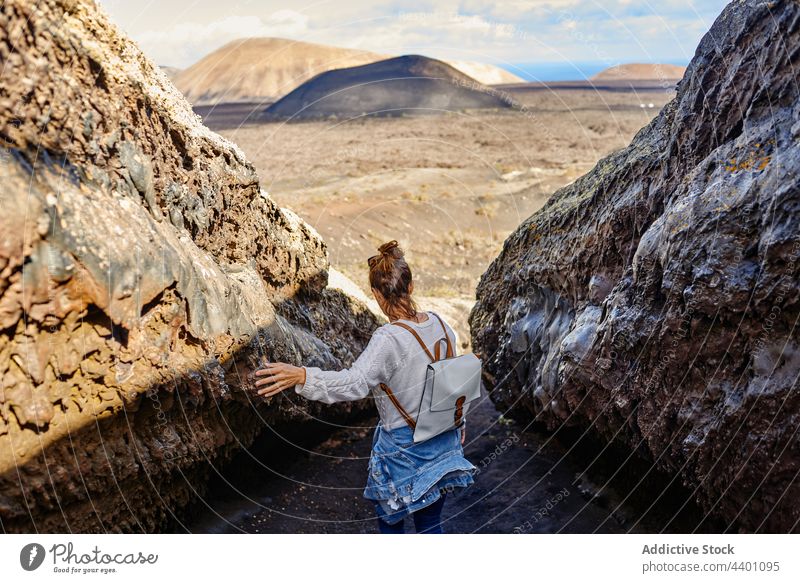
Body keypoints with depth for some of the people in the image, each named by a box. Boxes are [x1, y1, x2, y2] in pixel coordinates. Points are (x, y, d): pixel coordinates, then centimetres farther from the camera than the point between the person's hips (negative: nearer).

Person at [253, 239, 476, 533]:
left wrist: (302, 376, -41)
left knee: (390, 521, 19)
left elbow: (355, 383, -38)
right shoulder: (440, 324, -4)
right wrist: (459, 424, 21)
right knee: (430, 522, 22)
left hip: (405, 451, -6)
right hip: (444, 443, 7)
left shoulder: (388, 339, -26)